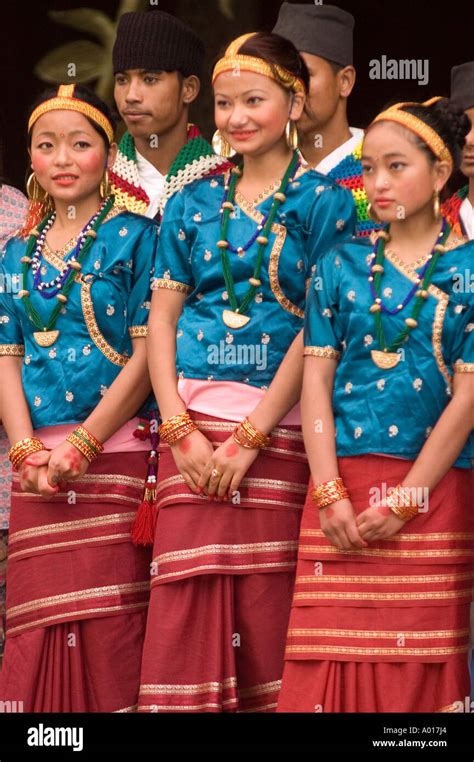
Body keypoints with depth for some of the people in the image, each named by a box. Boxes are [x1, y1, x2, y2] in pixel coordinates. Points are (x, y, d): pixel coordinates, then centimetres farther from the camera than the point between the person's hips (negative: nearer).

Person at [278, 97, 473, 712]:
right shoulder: (341, 266, 9)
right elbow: (316, 379, 5)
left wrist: (403, 501, -9)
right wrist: (331, 494, -7)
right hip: (341, 485, 2)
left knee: (414, 662, -1)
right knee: (328, 654, -1)